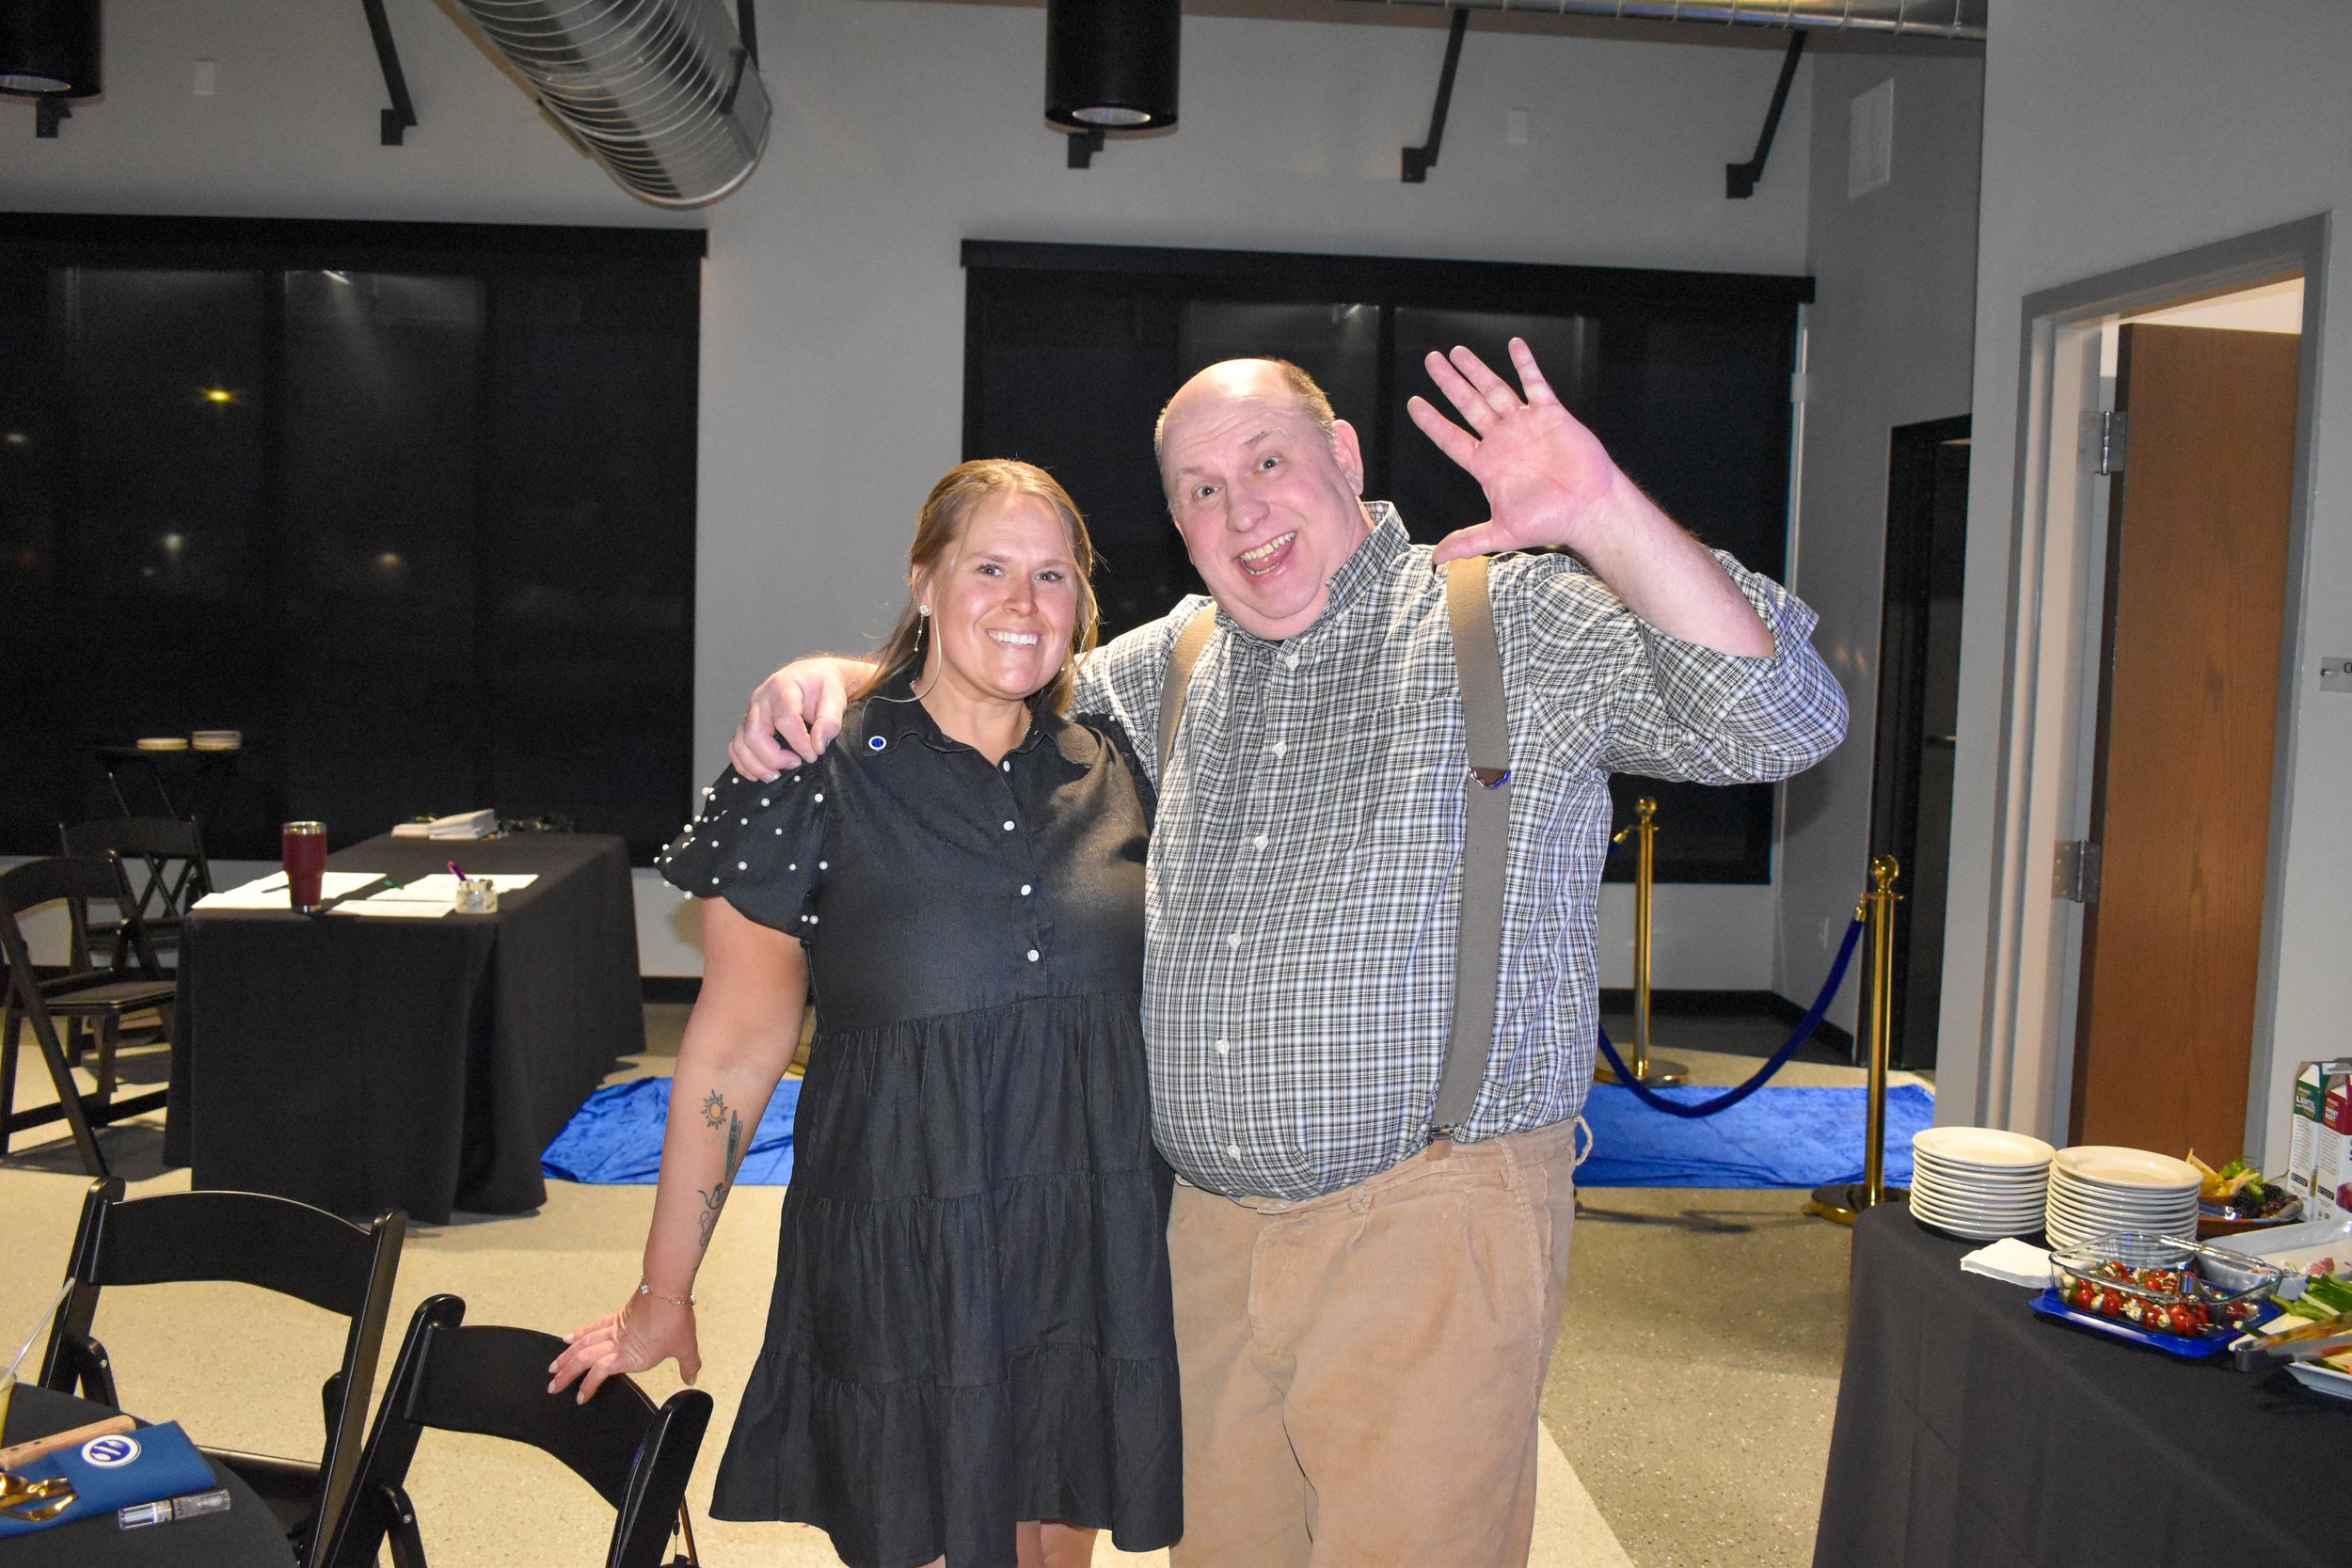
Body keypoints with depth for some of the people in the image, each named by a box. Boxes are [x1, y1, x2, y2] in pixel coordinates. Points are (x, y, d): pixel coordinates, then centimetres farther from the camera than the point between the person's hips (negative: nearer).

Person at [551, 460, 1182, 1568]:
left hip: (1097, 1255, 4)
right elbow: (737, 1044, -6)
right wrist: (662, 1296, -1)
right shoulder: (817, 778, -9)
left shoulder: (1110, 773, 4)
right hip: (899, 1257, -4)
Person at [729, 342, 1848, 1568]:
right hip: (1212, 1230, 6)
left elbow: (1778, 724, -15)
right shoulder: (1175, 664, 11)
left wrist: (1607, 517, -27)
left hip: (1430, 1231, -5)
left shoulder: (1520, 620, -5)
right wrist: (828, 677, 7)